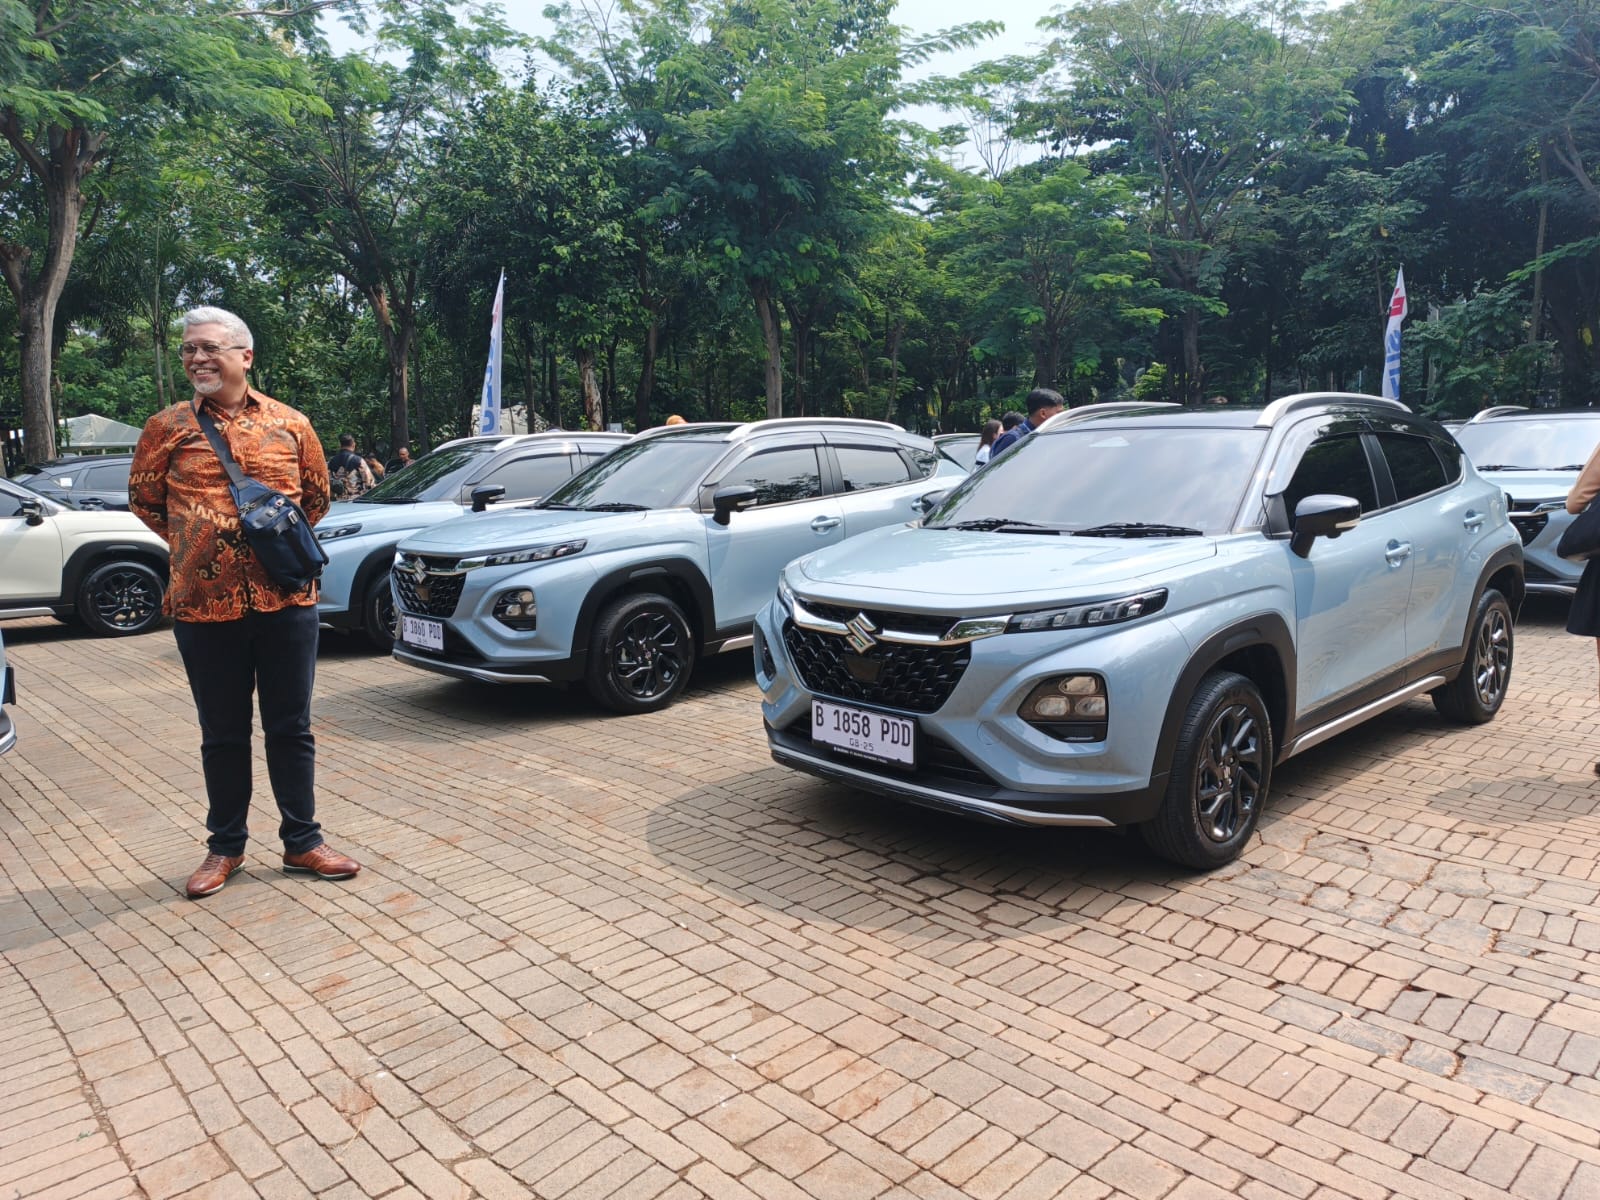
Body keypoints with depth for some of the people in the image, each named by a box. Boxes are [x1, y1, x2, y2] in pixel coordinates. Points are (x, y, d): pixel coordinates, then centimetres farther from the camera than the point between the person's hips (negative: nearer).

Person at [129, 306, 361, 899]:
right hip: (203, 604, 0)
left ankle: (302, 841, 22)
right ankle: (225, 847, 26)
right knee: (223, 734, 11)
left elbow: (317, 496, 16)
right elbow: (143, 501, 14)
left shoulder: (291, 424, 4)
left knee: (291, 728, 9)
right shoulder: (167, 427, 2)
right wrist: (196, 544, 8)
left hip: (287, 599, 0)